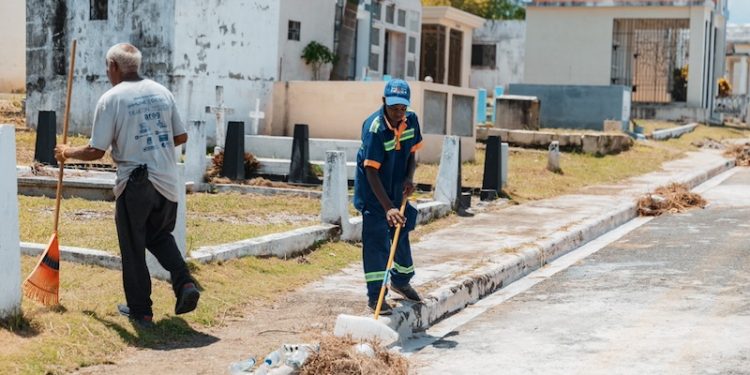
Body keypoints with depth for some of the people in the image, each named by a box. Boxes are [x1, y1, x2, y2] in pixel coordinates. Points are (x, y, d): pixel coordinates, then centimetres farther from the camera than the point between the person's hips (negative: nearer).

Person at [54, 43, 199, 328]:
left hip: (135, 183, -5)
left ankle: (140, 311, 16)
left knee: (133, 249, 9)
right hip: (167, 182, 5)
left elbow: (96, 152, -9)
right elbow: (181, 137, 11)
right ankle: (184, 283, 4)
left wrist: (67, 152, 9)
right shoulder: (162, 92, 7)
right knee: (160, 236, 25)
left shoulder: (111, 99, -8)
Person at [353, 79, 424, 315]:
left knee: (401, 231, 19)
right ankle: (375, 295, -2)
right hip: (373, 191, -7)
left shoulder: (411, 120, -8)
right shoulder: (374, 128, -28)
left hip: (397, 188, 7)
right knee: (376, 238, -9)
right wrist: (388, 207, -35)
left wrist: (409, 179, -13)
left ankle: (401, 281, 41)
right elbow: (371, 171, -30)